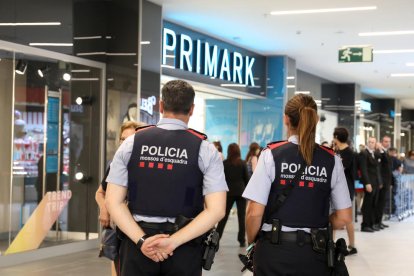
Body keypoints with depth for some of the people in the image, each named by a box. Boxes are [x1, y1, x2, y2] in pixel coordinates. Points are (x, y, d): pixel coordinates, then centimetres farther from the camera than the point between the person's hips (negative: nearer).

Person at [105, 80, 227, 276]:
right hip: (183, 248, -1)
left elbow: (113, 202, -3)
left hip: (138, 244, 1)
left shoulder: (132, 143, 2)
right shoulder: (205, 149, -3)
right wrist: (174, 241, -11)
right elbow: (216, 210, -10)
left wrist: (142, 241, -8)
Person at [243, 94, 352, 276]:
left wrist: (251, 242, 8)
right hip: (315, 254, 2)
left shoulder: (271, 154, -8)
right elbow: (344, 217, 2)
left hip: (274, 250, -2)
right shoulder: (331, 160, -1)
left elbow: (254, 213, -9)